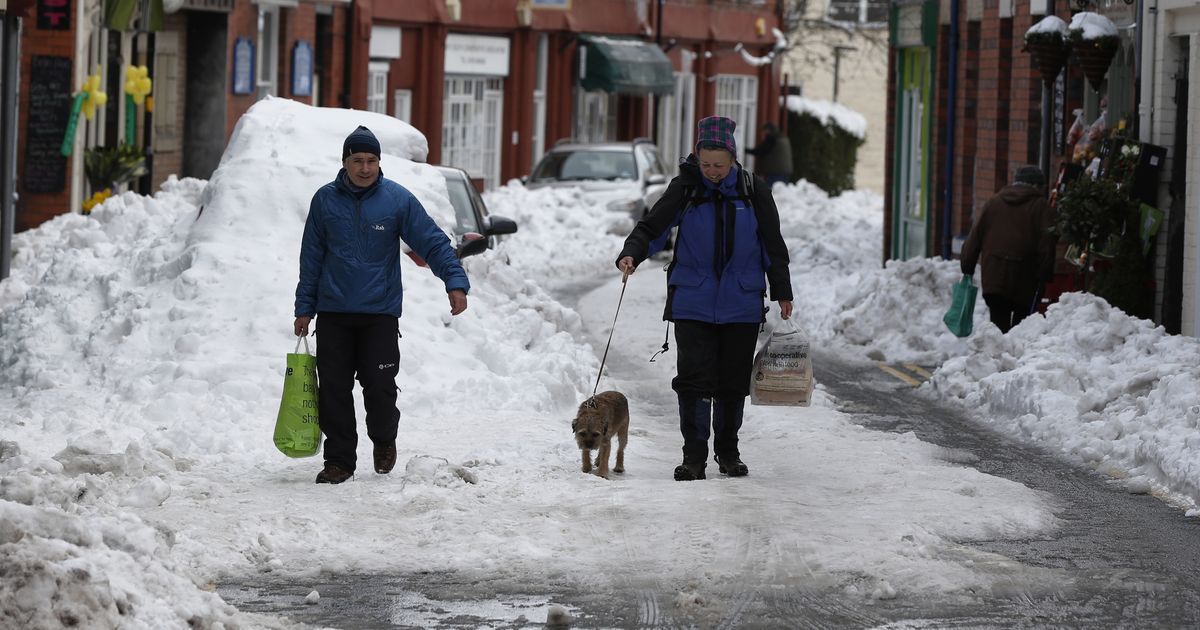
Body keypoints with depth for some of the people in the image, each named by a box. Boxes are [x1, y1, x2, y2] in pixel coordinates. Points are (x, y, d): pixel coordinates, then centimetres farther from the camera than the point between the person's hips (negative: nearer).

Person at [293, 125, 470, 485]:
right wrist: (304, 308, 7)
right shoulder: (325, 200, 3)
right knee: (334, 390, 2)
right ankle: (339, 460, 12)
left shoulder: (397, 199, -3)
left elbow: (434, 243, -6)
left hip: (380, 312, -2)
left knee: (379, 387, -5)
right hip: (333, 313, 2)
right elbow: (312, 259, 9)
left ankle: (384, 439, 23)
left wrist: (455, 281, -20)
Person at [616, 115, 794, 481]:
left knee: (733, 381, 7)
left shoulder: (753, 191, 1)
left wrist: (782, 292, 11)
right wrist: (631, 253, -25)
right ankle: (694, 457, -5)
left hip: (741, 304, 1)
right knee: (694, 378, -10)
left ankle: (728, 451, 23)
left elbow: (773, 245, 9)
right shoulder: (685, 189, -2)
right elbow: (652, 227, -5)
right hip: (693, 303, -1)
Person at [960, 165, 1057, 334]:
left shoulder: (993, 203, 14)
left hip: (993, 278, 3)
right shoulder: (1041, 207, 1)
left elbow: (974, 236, 13)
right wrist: (1045, 274, -2)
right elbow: (1046, 244, -6)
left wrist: (967, 266, 17)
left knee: (999, 322, 6)